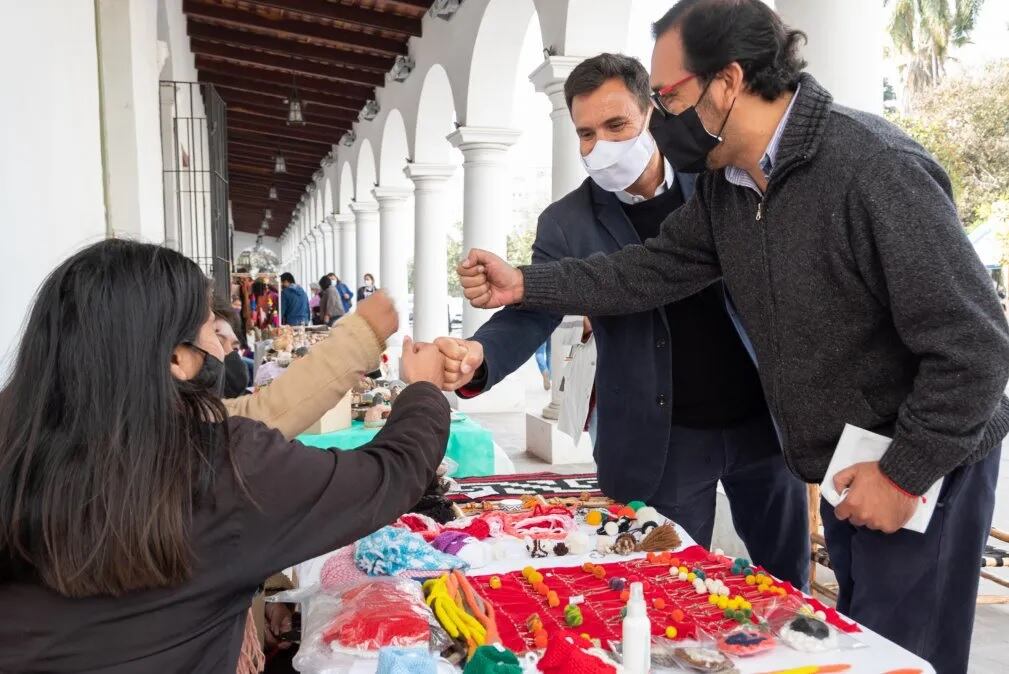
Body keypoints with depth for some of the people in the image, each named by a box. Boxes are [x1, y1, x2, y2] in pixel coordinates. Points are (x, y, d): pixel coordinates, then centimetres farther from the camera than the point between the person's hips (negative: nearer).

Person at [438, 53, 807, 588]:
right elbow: (531, 313, -15)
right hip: (661, 439, -2)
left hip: (761, 417, 2)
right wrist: (478, 355, -37)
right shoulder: (567, 223, -6)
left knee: (787, 587, 19)